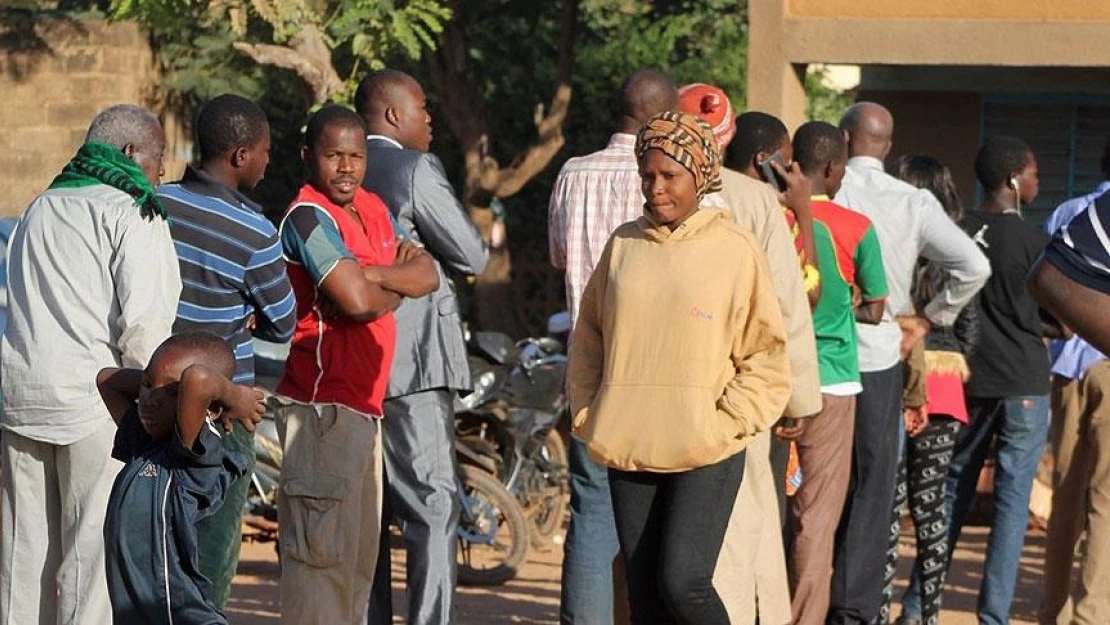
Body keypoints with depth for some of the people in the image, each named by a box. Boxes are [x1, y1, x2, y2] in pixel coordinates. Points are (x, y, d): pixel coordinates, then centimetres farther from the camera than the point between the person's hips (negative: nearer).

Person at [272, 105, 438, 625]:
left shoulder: (371, 208, 15)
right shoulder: (309, 216, -12)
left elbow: (426, 276, 5)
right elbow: (358, 301, -23)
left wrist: (372, 274, -13)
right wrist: (394, 288, -1)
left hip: (363, 407, 10)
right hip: (323, 408, -10)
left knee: (359, 557, 15)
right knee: (323, 553, -12)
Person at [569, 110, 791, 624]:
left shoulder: (734, 249, -2)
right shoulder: (624, 244, 9)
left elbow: (765, 355, -1)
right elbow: (588, 338, 17)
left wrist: (724, 425, -9)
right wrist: (588, 417, 7)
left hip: (705, 454, -4)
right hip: (628, 449, 4)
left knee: (683, 583, -15)